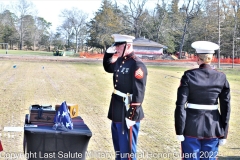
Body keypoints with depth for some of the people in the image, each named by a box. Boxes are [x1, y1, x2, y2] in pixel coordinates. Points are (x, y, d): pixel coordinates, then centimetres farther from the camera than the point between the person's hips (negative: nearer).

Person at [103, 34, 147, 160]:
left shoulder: (137, 65, -19)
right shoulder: (120, 61, 7)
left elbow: (139, 93, -22)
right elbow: (107, 68, 29)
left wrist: (132, 117, -22)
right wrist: (108, 53, 10)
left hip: (128, 113, -9)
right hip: (117, 112, 9)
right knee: (118, 147, 21)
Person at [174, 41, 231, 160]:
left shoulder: (189, 76, -9)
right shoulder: (221, 78, -2)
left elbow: (180, 105, -11)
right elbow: (226, 108, 0)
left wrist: (179, 131, -5)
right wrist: (223, 133, 8)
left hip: (192, 126, -2)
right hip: (213, 127, 2)